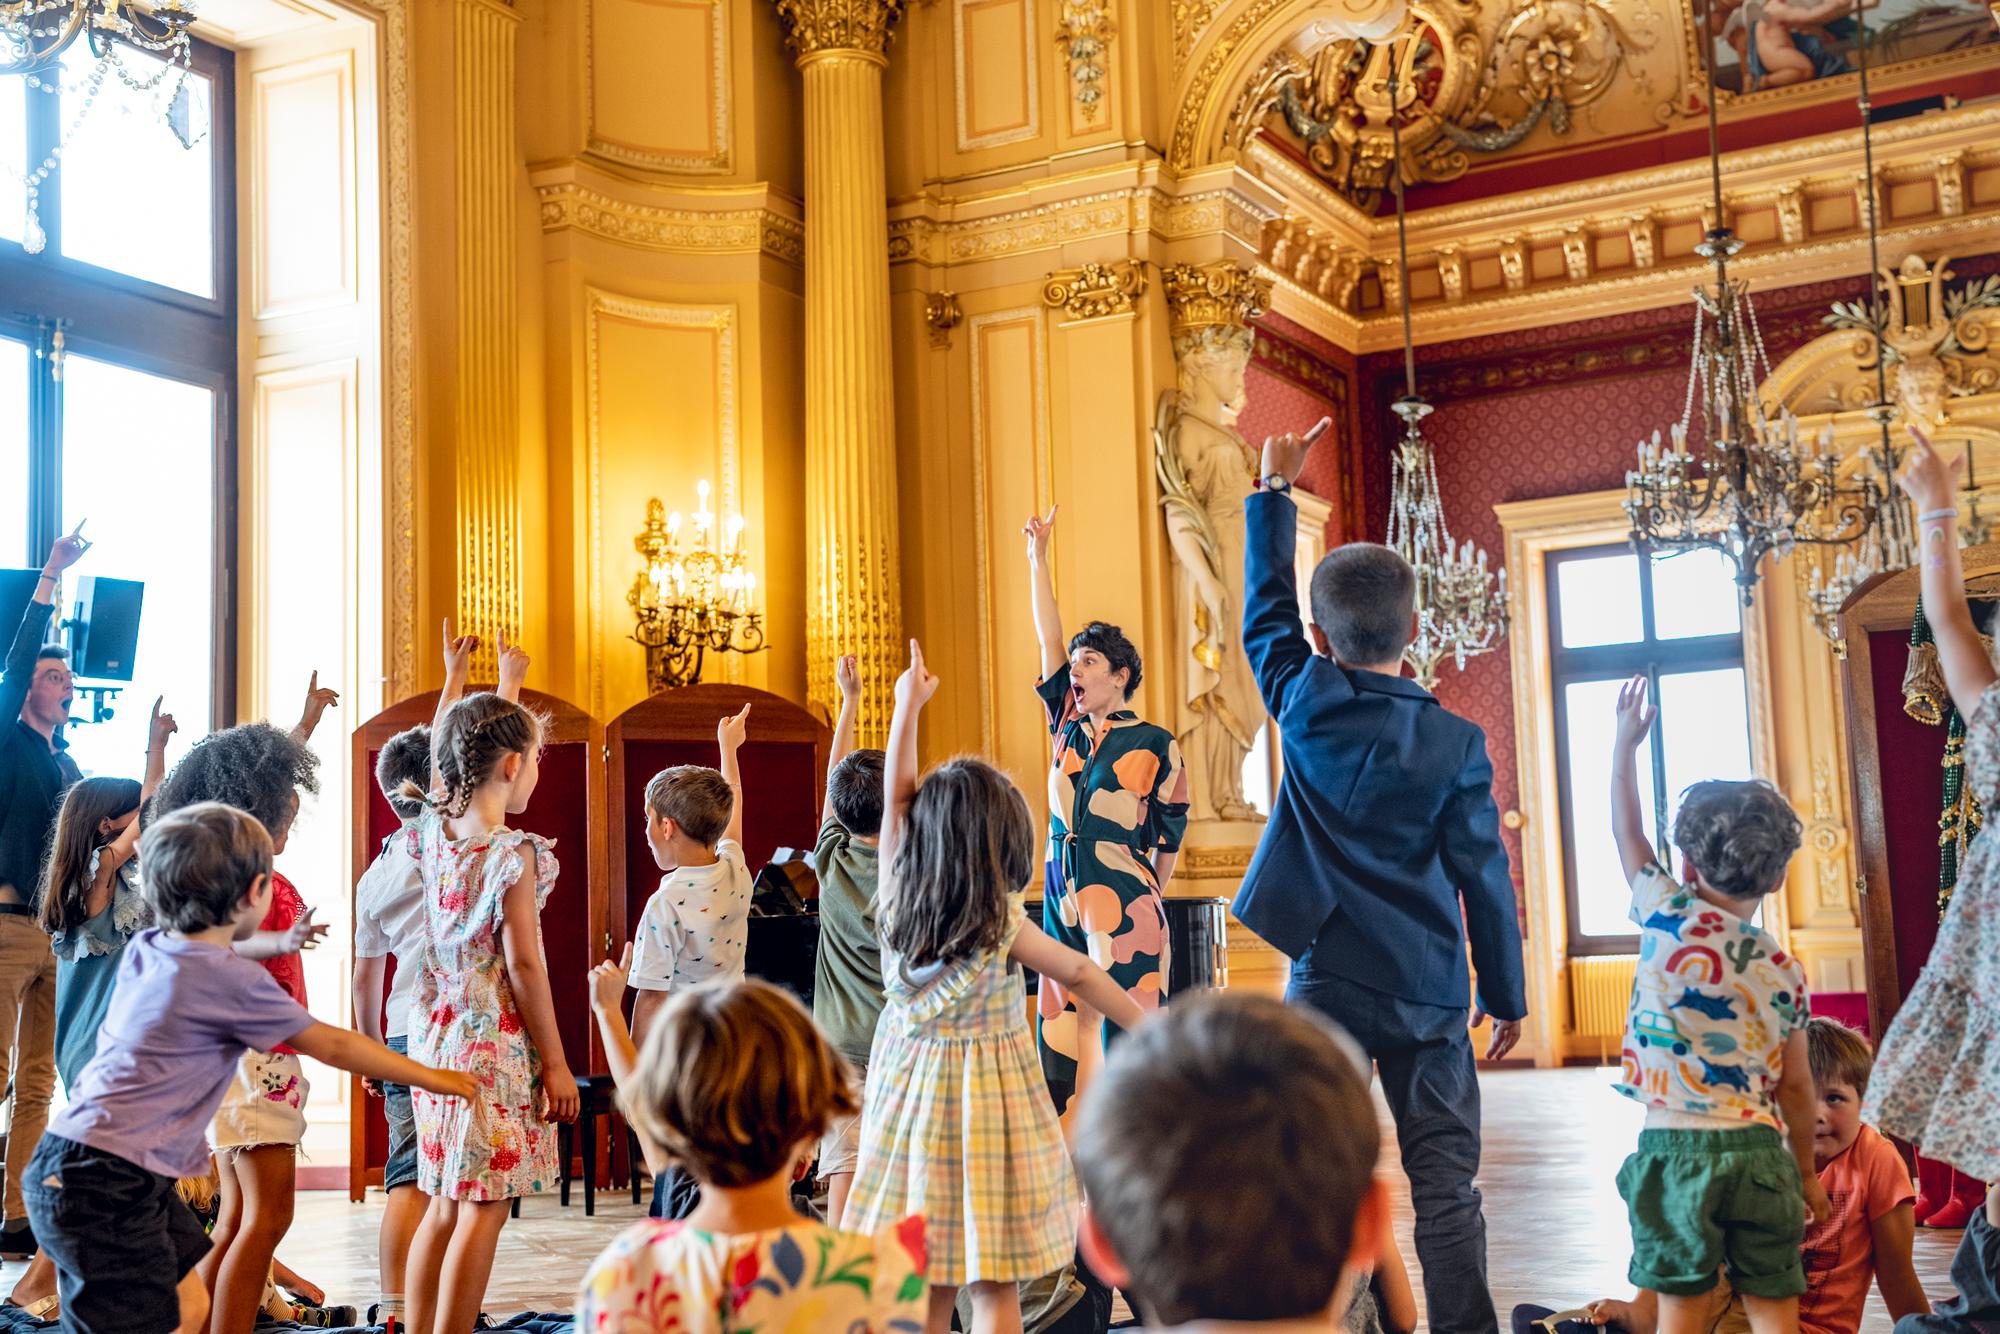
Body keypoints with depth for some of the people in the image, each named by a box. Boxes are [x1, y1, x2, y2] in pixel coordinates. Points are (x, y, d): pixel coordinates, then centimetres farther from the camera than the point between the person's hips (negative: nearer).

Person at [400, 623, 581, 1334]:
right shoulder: (515, 853, -15)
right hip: (498, 1043, -8)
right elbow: (524, 965, -14)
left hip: (437, 1038, 8)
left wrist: (455, 678, 37)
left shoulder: (434, 833, 4)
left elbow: (444, 759, 24)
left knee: (444, 1207, 15)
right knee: (484, 1210, -2)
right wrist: (555, 1062, -7)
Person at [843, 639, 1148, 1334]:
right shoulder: (1002, 923, -10)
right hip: (986, 1094, -4)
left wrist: (909, 704, 13)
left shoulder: (897, 898, -3)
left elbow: (895, 796, 6)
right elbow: (1079, 975, -1)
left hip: (910, 1090, 4)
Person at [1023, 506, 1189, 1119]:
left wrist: (1148, 898, 7)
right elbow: (1049, 638, 8)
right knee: (1065, 1024, 5)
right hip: (1063, 898, 5)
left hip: (1124, 906, -5)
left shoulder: (1154, 745, -3)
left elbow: (1170, 832, 4)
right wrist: (1038, 555, 6)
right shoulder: (1069, 728, 11)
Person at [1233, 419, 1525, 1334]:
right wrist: (1506, 996, 9)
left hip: (1327, 981, 0)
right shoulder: (1456, 743, -5)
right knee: (1444, 1180, 4)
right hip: (1428, 988, 0)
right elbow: (1484, 877, -1)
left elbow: (1266, 607, 13)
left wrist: (1274, 492, 23)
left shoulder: (1306, 705, -3)